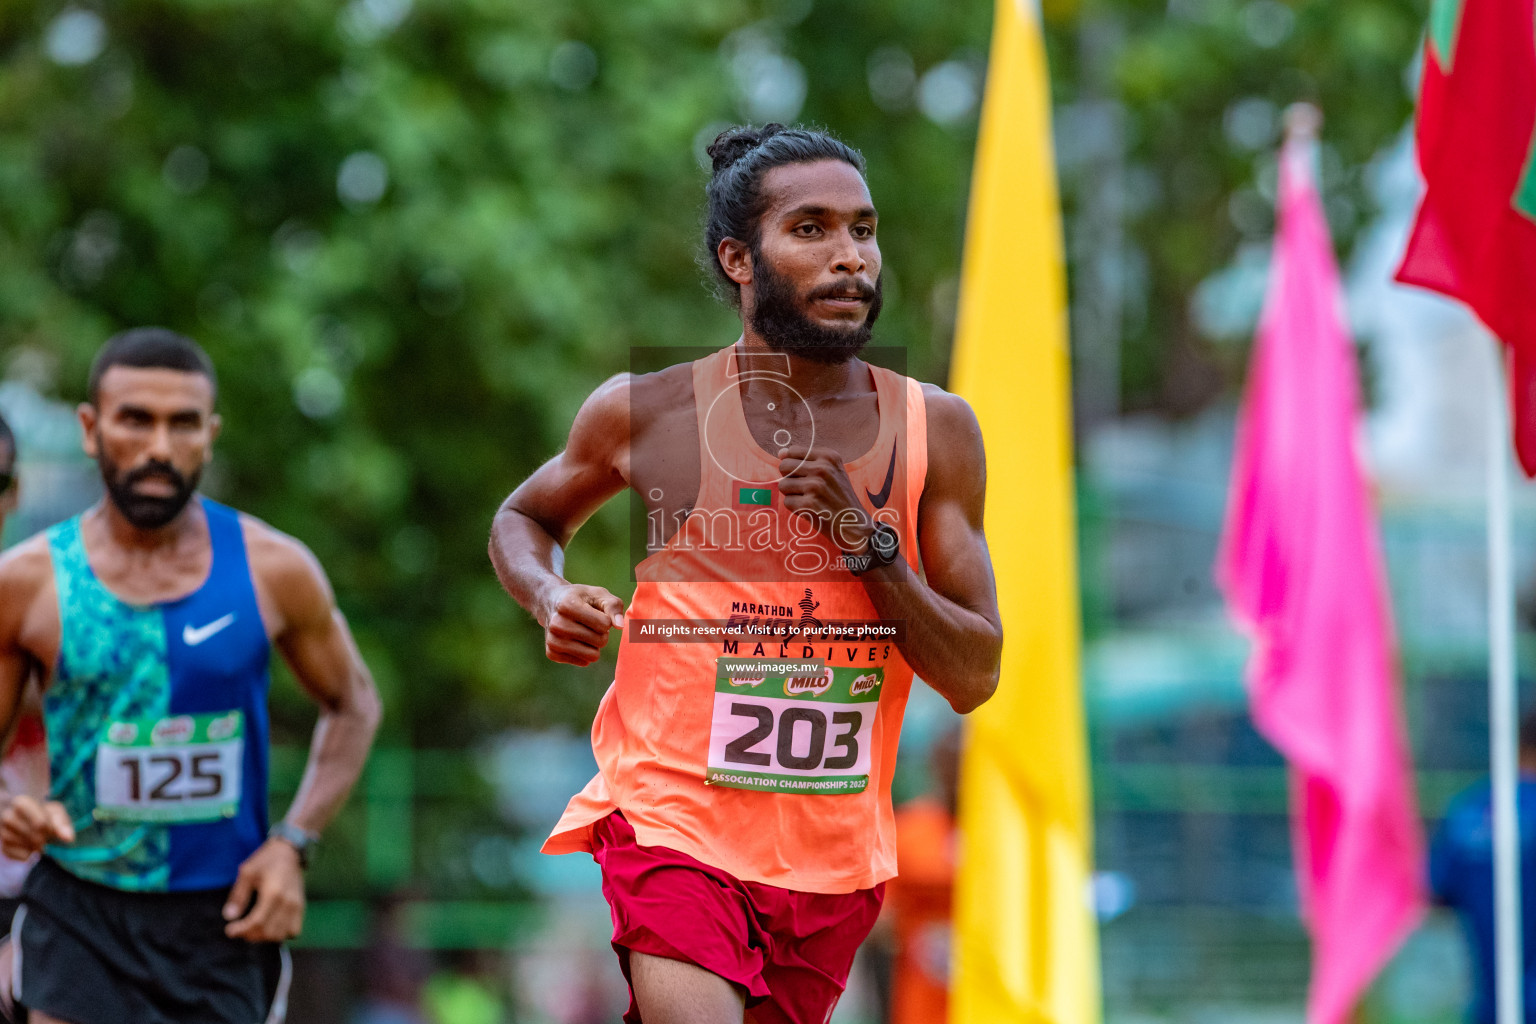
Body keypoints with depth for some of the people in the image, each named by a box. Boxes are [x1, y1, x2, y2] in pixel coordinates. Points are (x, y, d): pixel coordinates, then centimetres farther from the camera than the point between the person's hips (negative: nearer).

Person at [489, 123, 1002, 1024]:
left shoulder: (934, 430, 0)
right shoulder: (645, 413, -3)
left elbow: (974, 677, -1)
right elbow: (525, 519, 18)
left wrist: (868, 542, -15)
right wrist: (550, 598, -4)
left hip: (837, 855, 3)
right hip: (673, 826, -3)